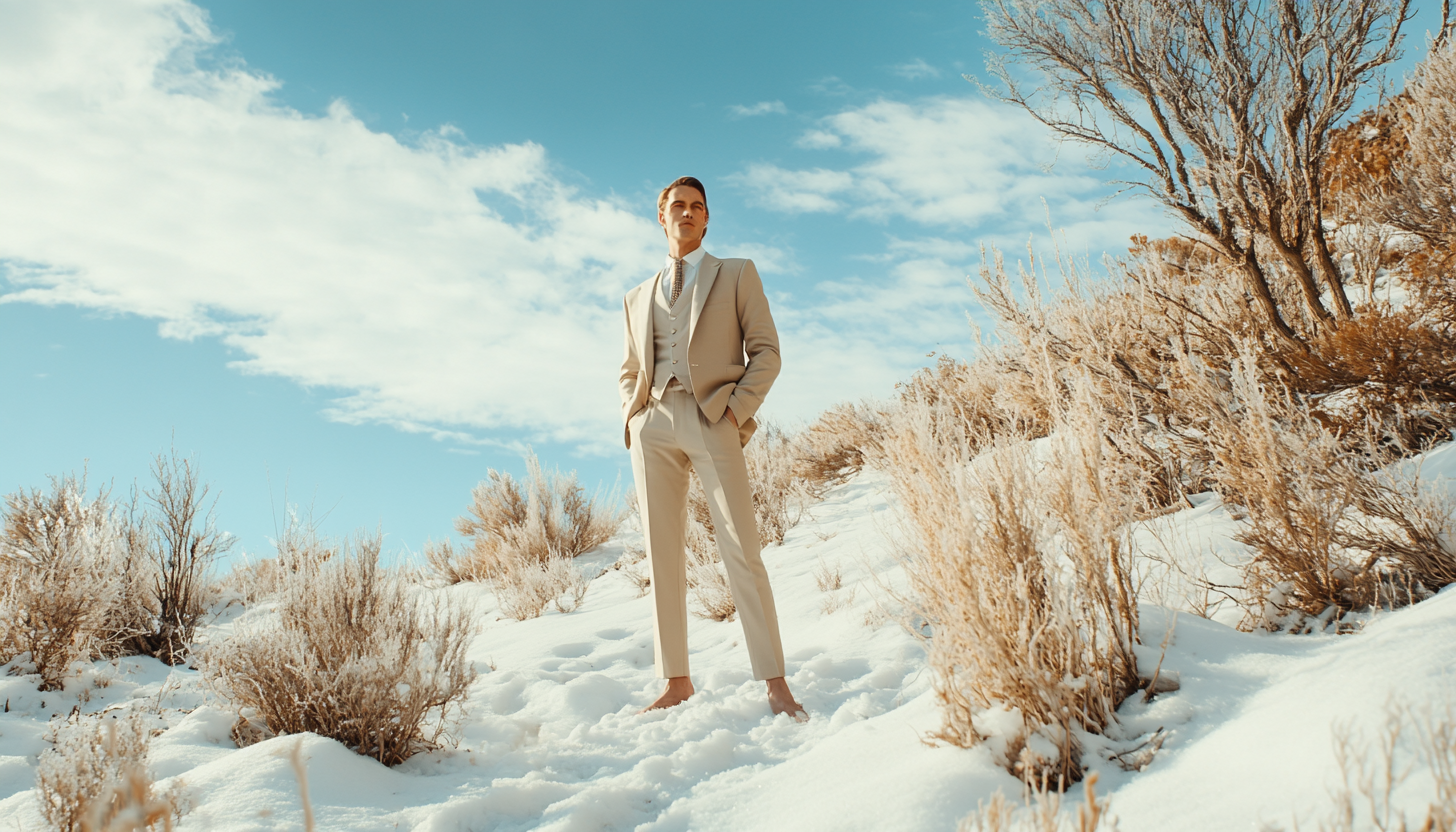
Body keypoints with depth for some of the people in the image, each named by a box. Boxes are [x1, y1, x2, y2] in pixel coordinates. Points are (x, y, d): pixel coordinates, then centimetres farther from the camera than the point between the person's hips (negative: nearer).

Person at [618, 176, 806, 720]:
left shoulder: (737, 275, 14)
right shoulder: (638, 297, 24)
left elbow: (765, 351, 6)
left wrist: (737, 409, -8)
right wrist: (631, 416, 7)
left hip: (712, 419, -4)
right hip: (653, 424, 4)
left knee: (741, 549, -11)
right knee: (662, 554, 1)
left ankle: (774, 683, -8)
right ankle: (677, 682, 6)